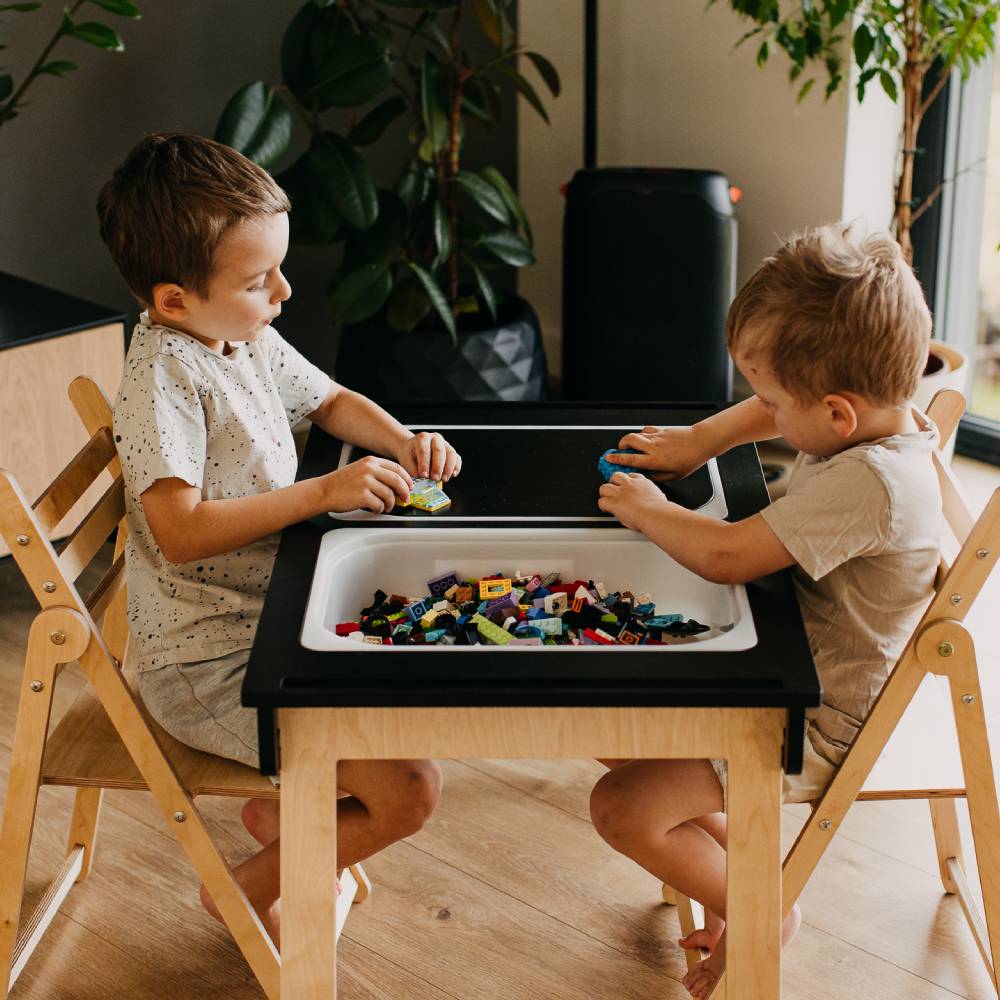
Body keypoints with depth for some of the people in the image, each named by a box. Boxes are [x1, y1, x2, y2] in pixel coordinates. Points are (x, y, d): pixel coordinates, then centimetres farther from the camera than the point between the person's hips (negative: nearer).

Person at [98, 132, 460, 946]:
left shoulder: (249, 339, 4)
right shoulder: (165, 377, -22)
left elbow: (330, 402, 22)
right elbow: (181, 533, -31)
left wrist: (404, 443, 3)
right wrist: (324, 493, -30)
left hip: (275, 619, 10)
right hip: (208, 666, -10)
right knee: (409, 789, -15)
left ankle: (283, 807, 27)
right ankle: (251, 890, 10)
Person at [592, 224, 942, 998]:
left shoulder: (870, 483, -34)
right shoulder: (876, 420, -5)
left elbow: (725, 555, -33)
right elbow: (767, 413, 18)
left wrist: (647, 509, -16)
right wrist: (695, 442, 7)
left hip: (813, 730, -10)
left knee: (623, 810, -13)